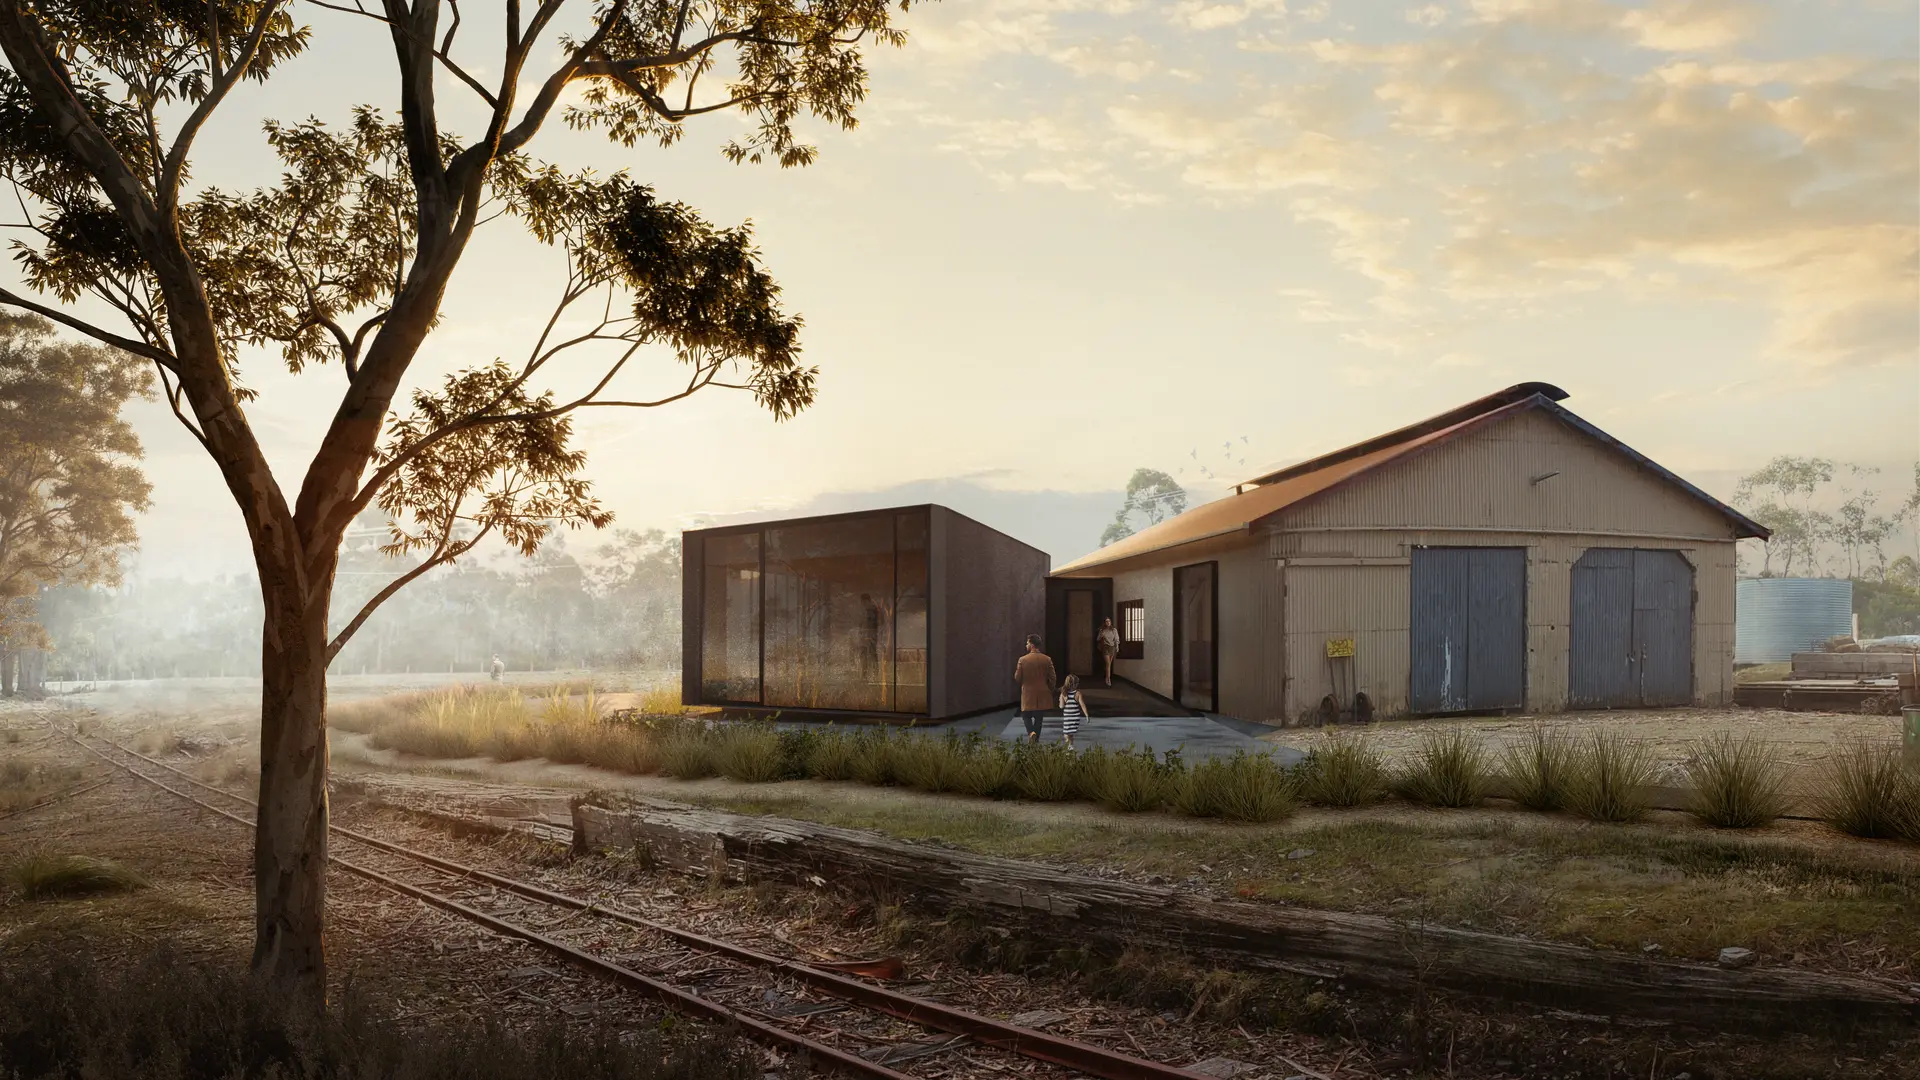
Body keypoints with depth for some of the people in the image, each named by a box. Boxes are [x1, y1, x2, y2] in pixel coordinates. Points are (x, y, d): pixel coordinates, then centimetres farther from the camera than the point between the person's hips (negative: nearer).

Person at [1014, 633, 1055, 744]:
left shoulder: (1023, 660, -11)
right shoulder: (1047, 659, -5)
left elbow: (1017, 678, -6)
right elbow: (1052, 678, -3)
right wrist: (1050, 691, 12)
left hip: (1028, 694, -2)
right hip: (1042, 695, 2)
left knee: (1026, 715, 13)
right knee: (1038, 718, 13)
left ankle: (1031, 732, -14)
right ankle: (1036, 739, 16)